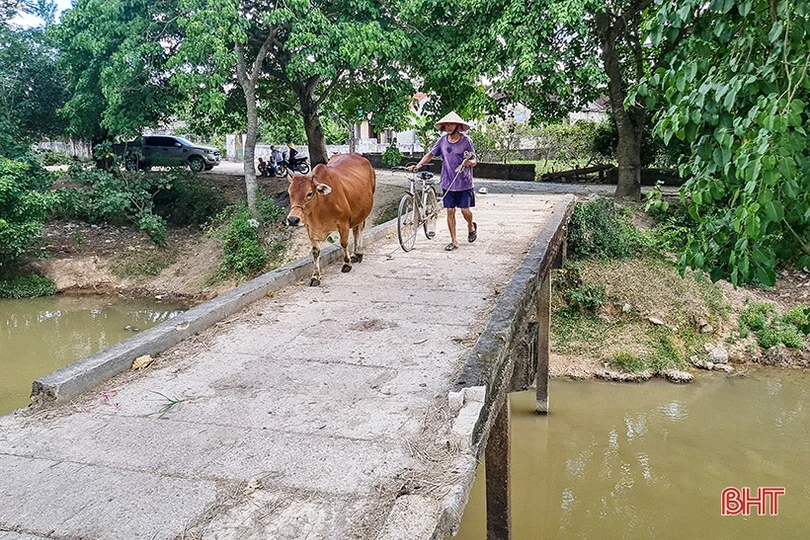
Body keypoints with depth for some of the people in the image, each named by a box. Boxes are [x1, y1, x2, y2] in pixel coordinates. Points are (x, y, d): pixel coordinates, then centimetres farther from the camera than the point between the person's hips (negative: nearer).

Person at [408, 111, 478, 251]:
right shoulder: (442, 140, 1)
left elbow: (474, 161, -3)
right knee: (450, 211, 3)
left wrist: (469, 162, -26)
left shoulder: (466, 141, -7)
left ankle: (471, 227, 35)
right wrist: (418, 165, -4)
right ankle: (454, 241, 12)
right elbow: (430, 154, 9)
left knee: (465, 210, 0)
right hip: (448, 183, 3)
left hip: (464, 183, -3)